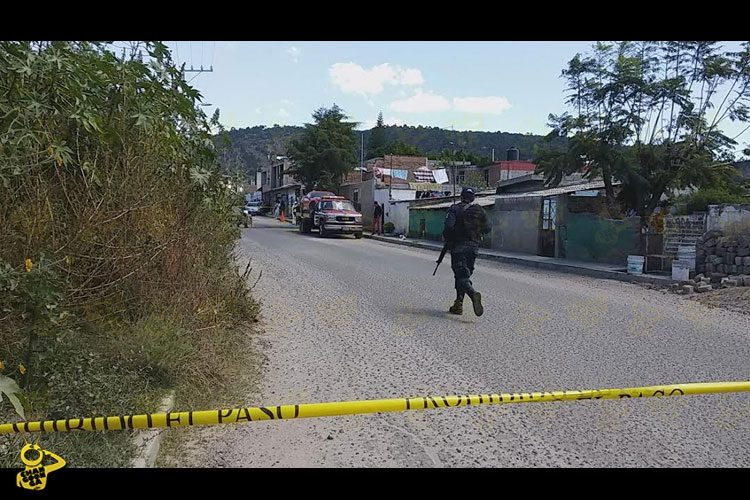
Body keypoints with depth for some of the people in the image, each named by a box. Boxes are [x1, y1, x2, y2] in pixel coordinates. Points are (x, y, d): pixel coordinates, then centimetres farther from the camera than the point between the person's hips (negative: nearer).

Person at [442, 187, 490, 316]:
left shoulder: (455, 209, -4)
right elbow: (487, 229, 8)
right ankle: (458, 304, 14)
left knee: (461, 275, -8)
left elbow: (449, 227, -15)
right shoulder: (480, 211, 8)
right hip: (474, 246, 5)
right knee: (464, 274, 14)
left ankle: (473, 294, -35)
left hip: (458, 246, -4)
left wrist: (447, 239, 3)